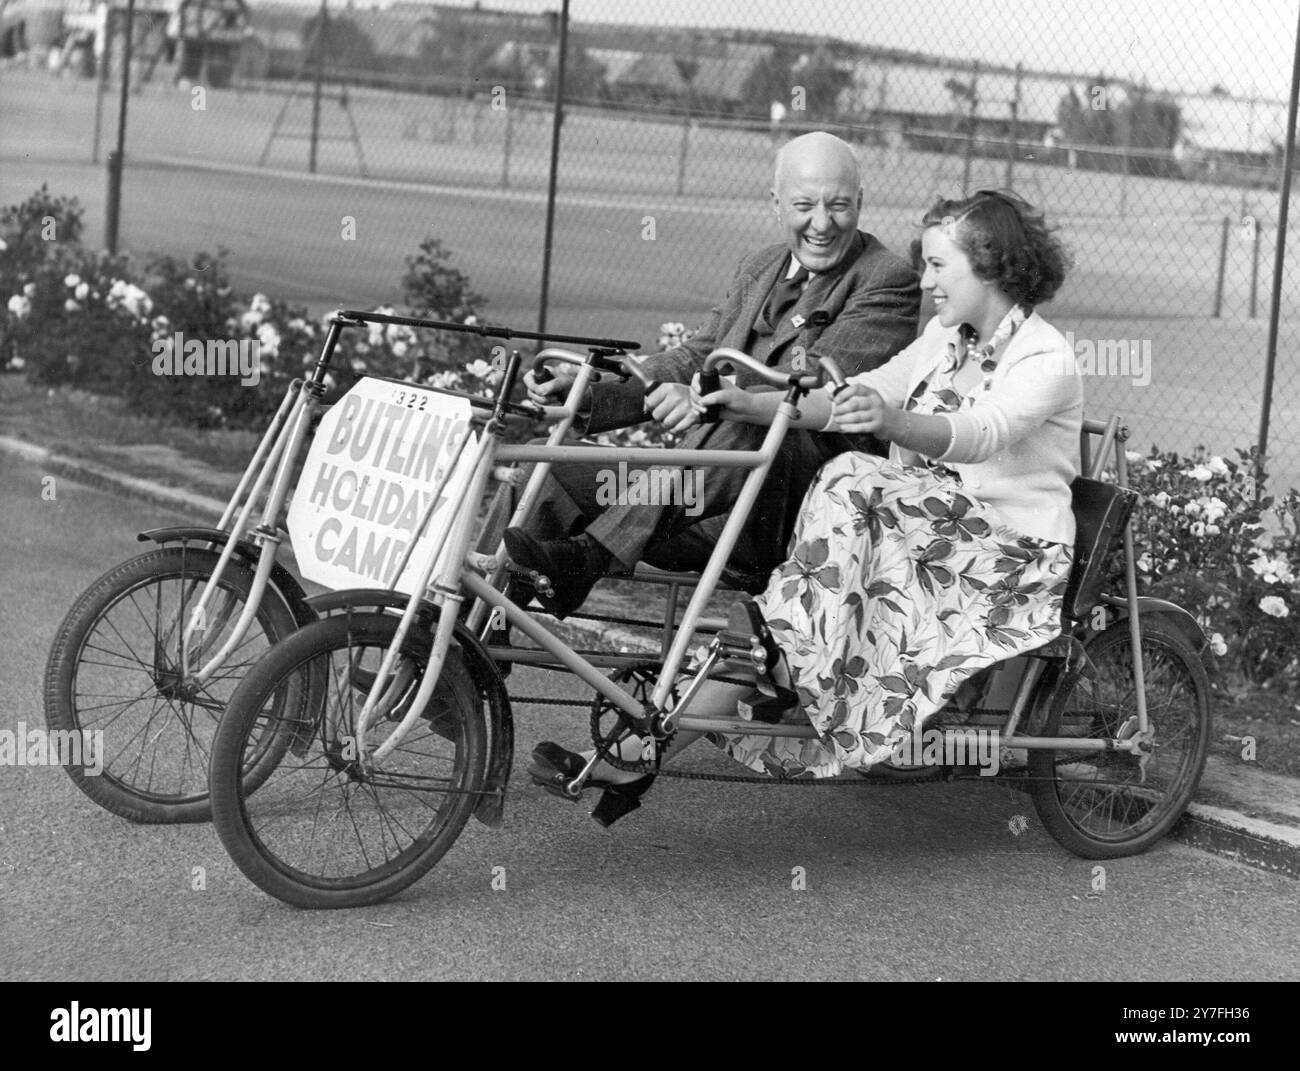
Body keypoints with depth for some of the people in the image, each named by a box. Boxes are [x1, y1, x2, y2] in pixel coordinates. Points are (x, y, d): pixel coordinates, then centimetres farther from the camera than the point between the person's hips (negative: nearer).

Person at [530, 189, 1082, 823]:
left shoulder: (1045, 358, -11)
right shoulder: (946, 336, 14)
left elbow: (981, 433, -31)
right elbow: (860, 393, 3)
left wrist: (890, 420, -50)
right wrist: (756, 407, -13)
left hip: (1010, 557, -7)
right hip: (926, 520, 7)